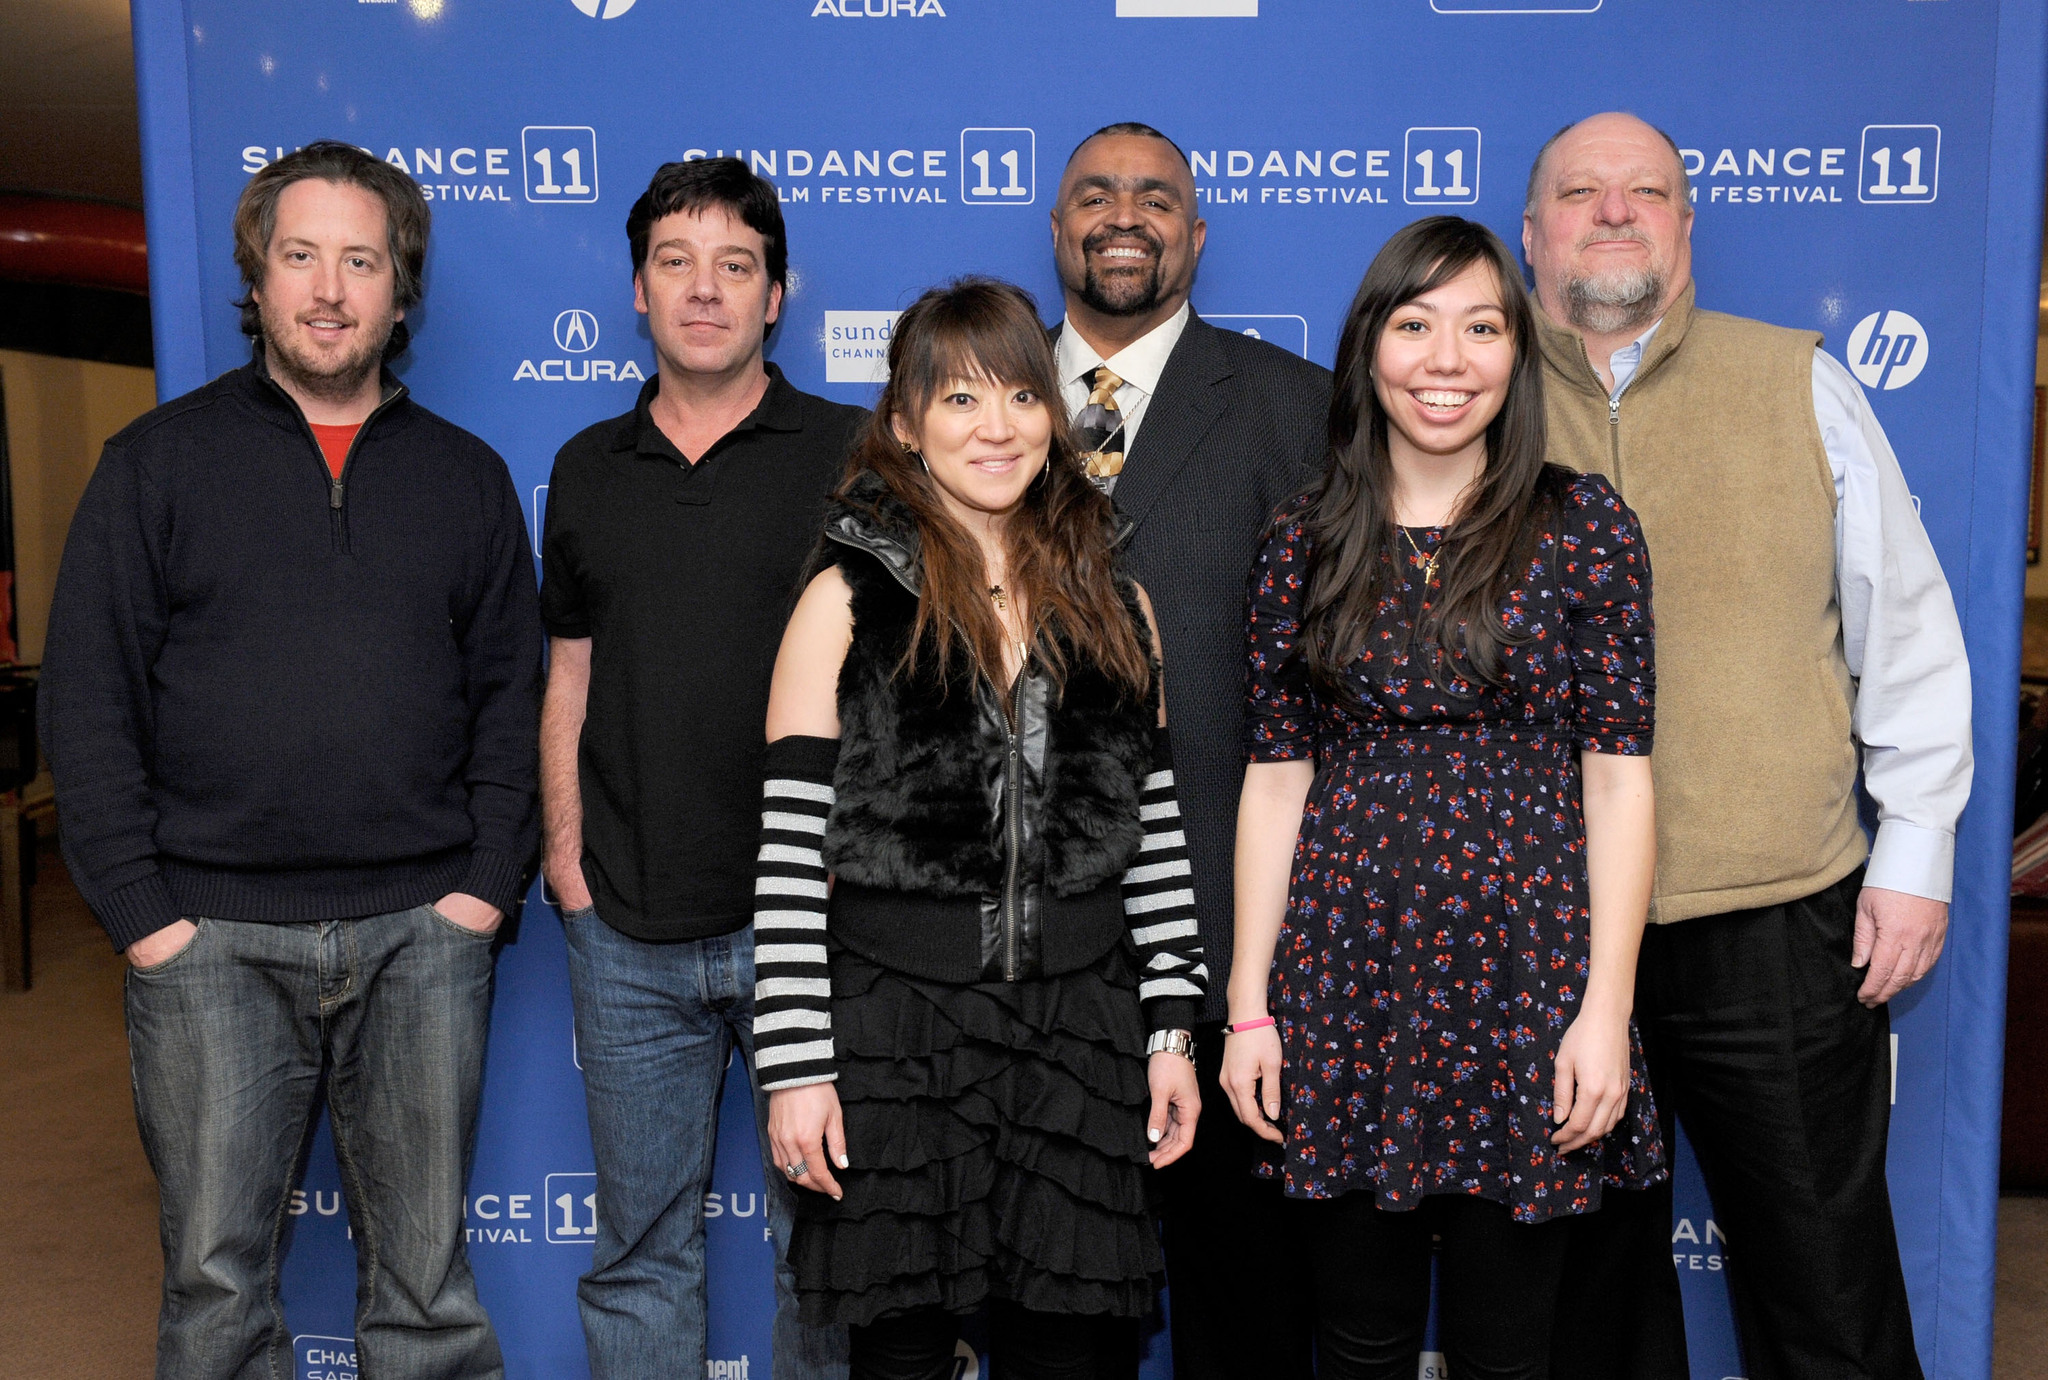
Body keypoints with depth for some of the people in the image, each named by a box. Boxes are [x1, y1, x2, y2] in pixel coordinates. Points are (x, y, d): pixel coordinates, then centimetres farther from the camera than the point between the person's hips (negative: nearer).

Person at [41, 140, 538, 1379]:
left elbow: (509, 695, 10)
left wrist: (487, 884, -1)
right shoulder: (159, 462, 5)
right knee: (217, 1280, 6)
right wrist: (140, 909, -6)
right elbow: (88, 701, 1)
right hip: (213, 939, -1)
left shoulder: (467, 476, 11)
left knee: (427, 1274, 9)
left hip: (422, 932, 1)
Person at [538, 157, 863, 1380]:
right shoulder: (589, 470, 11)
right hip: (630, 932, 3)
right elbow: (568, 685, 14)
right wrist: (567, 864, 4)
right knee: (640, 1246, 12)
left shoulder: (853, 454, -1)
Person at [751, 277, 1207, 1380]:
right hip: (896, 1026, -2)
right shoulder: (850, 600, -2)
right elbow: (789, 855, -6)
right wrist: (795, 1064, -10)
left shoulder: (1111, 602, 8)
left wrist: (1171, 1032, 5)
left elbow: (1153, 825, 10)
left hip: (1081, 1024, 3)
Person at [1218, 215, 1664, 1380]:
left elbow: (1618, 772, -2)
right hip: (1346, 984, 2)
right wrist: (1249, 1006, 2)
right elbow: (1275, 776, 5)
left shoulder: (1586, 527, 0)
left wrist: (1607, 1007, -8)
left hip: (1522, 979, -1)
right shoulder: (1306, 544, 5)